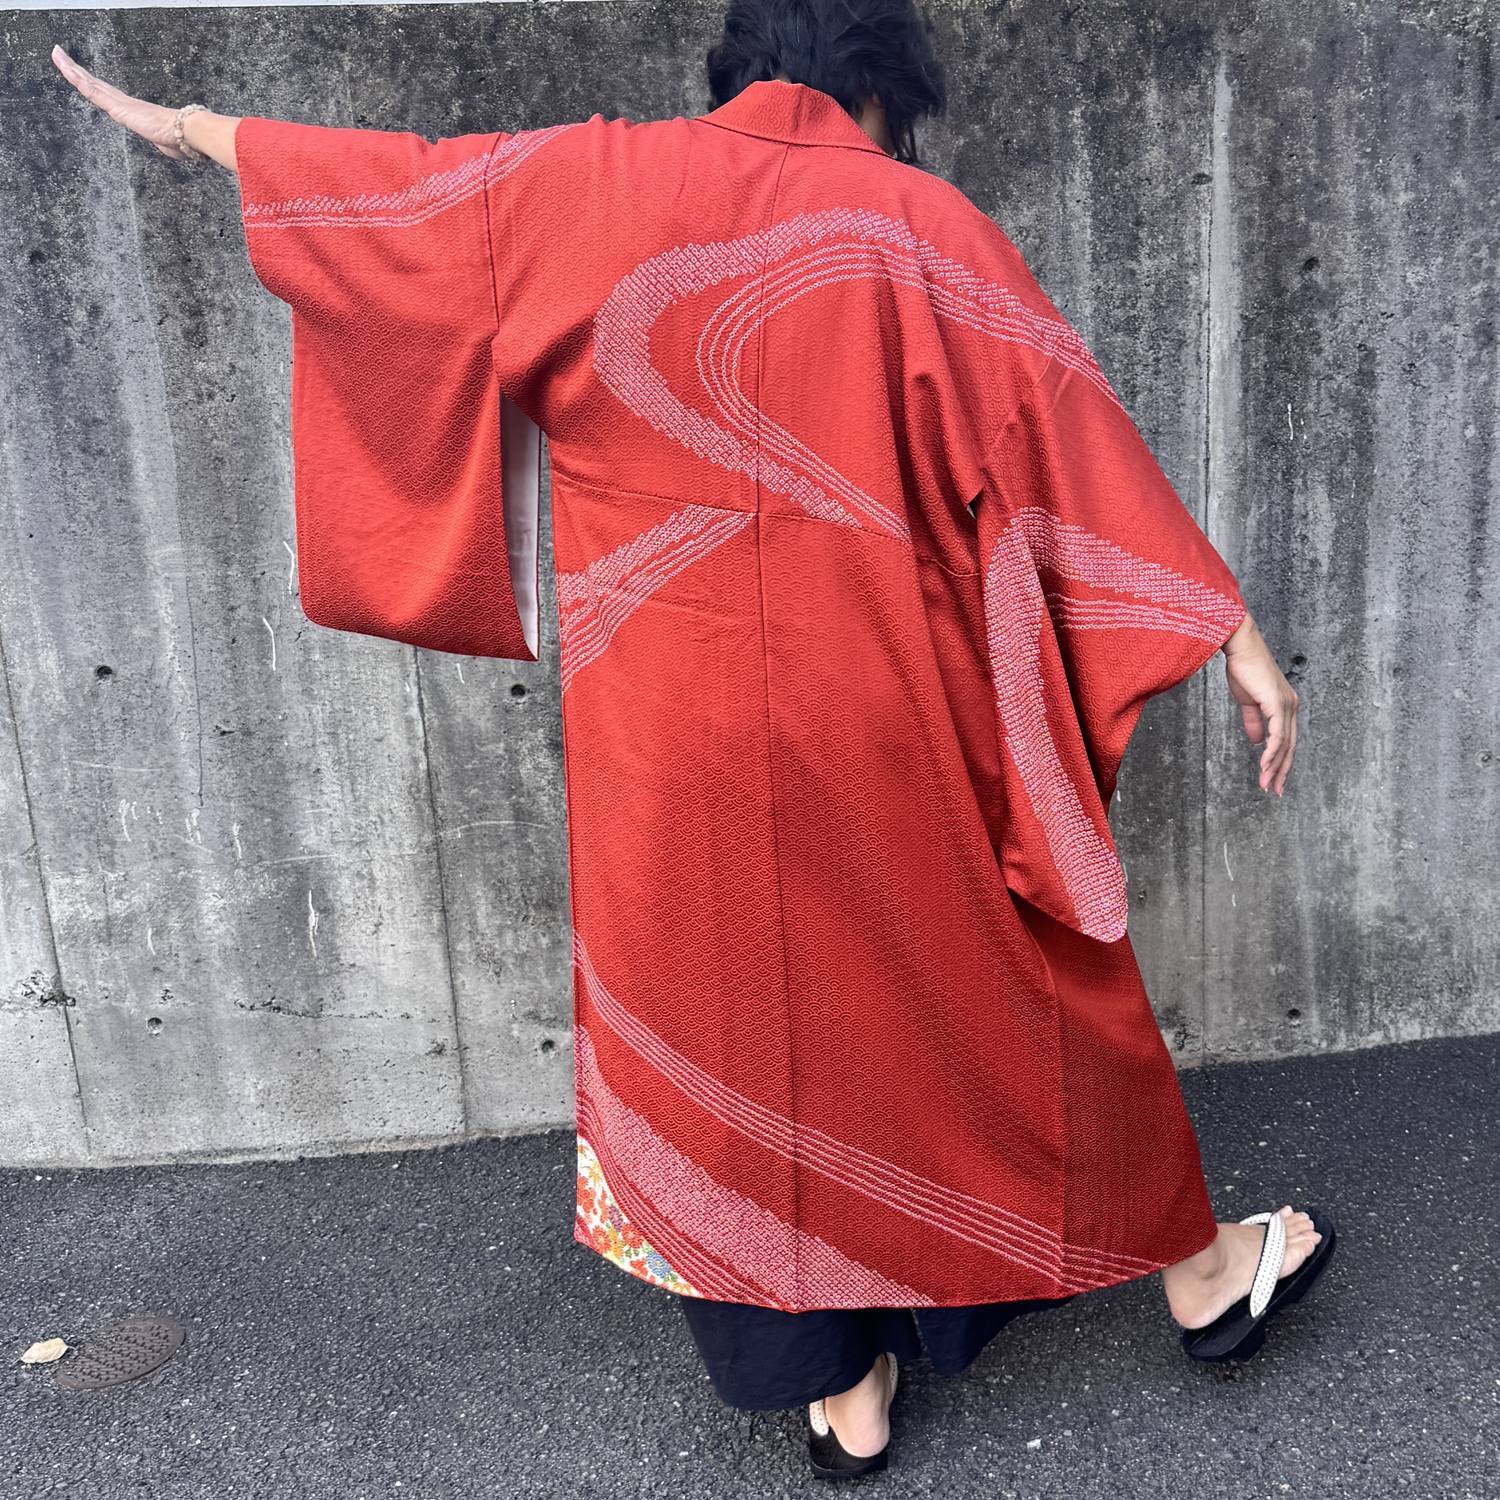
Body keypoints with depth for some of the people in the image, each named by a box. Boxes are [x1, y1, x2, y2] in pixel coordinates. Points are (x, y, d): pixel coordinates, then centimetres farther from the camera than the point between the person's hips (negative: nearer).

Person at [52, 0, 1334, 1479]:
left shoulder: (596, 183, 2)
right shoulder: (922, 223, -2)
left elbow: (396, 183, 14)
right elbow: (1073, 427, -4)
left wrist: (190, 127, 32)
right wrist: (1232, 633, 0)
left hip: (674, 733, 1)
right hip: (887, 716, 0)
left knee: (734, 1021, 15)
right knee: (1002, 980, 16)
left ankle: (841, 1389, 31)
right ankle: (1193, 1266, 38)